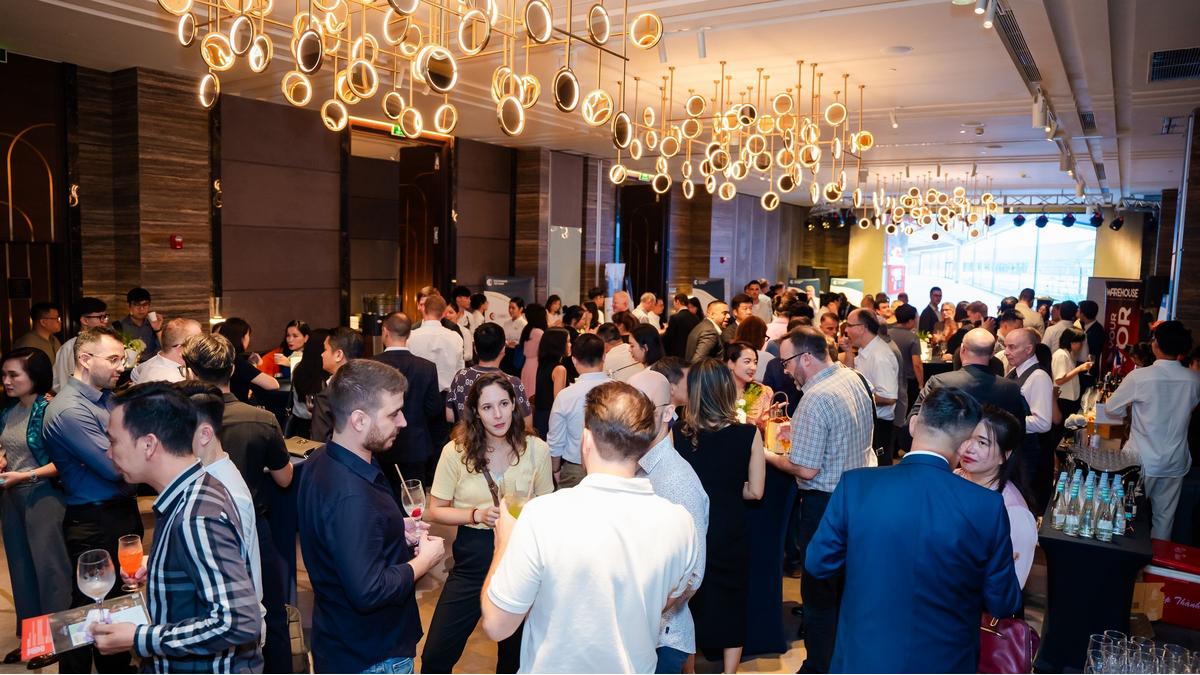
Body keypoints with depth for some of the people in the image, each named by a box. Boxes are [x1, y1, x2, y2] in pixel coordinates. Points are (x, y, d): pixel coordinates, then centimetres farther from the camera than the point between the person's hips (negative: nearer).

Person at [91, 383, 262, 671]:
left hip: (212, 666, -8)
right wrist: (156, 571, 7)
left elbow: (239, 622, -31)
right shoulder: (193, 492, 1)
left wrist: (139, 639, -23)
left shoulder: (197, 518, -27)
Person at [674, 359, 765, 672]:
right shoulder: (748, 434, -15)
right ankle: (729, 670, 30)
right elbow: (755, 491, -8)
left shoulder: (677, 434, -15)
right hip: (730, 533, 0)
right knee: (731, 606, 21)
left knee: (686, 608, 21)